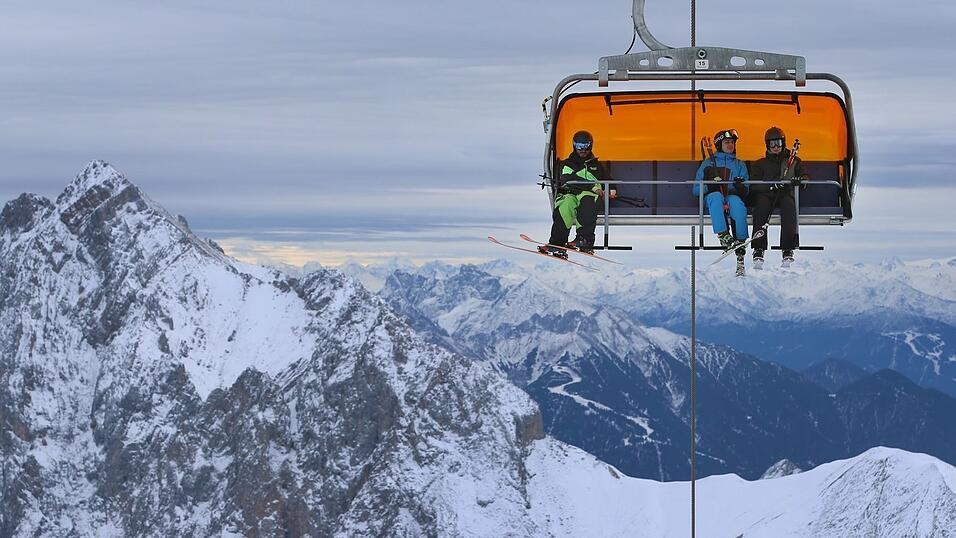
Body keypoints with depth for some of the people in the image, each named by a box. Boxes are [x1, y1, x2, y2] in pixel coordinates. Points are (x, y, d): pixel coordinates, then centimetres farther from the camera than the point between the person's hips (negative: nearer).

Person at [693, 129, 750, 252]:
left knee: (736, 201, -37)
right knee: (716, 196, -38)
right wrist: (708, 187, -12)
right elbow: (696, 190, 10)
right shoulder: (708, 163, 18)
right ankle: (722, 234, -48)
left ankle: (740, 240, -30)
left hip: (733, 197, 1)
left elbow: (745, 192, 14)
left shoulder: (739, 165, 23)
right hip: (711, 199, 0)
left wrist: (741, 187, -11)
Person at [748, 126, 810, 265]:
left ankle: (788, 249, -44)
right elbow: (754, 186, 7)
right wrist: (772, 185, -12)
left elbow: (805, 177, 11)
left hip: (786, 195, 0)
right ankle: (758, 249, -43)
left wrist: (799, 180, -15)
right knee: (761, 205, -37)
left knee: (788, 205, -37)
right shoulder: (759, 164, 23)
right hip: (765, 195, 0)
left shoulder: (794, 161, 25)